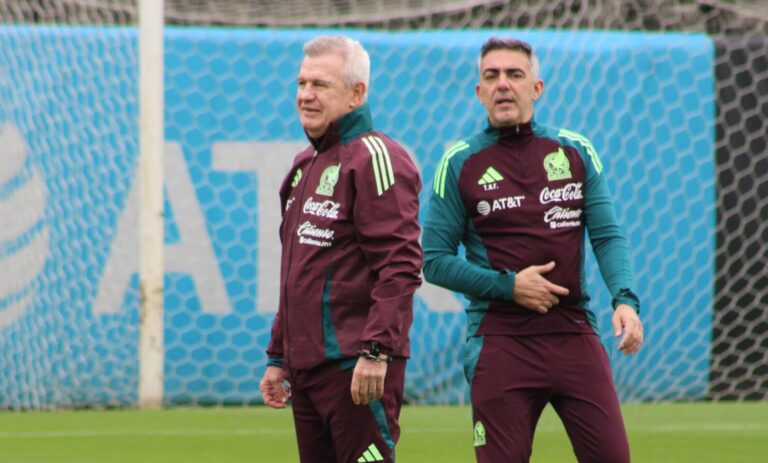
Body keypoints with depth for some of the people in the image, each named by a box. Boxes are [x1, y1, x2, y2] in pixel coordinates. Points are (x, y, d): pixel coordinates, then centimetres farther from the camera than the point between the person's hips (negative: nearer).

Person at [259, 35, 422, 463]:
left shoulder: (375, 158, -9)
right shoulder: (306, 165, 20)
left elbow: (401, 266, -17)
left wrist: (377, 350, -23)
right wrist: (278, 357, 23)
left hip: (357, 367, -9)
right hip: (306, 364, 9)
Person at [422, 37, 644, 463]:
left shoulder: (576, 152, 9)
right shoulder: (459, 164, 3)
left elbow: (608, 236, 5)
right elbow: (435, 260, 2)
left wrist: (625, 299, -13)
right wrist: (507, 285, -10)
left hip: (574, 333, 2)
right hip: (500, 343, -2)